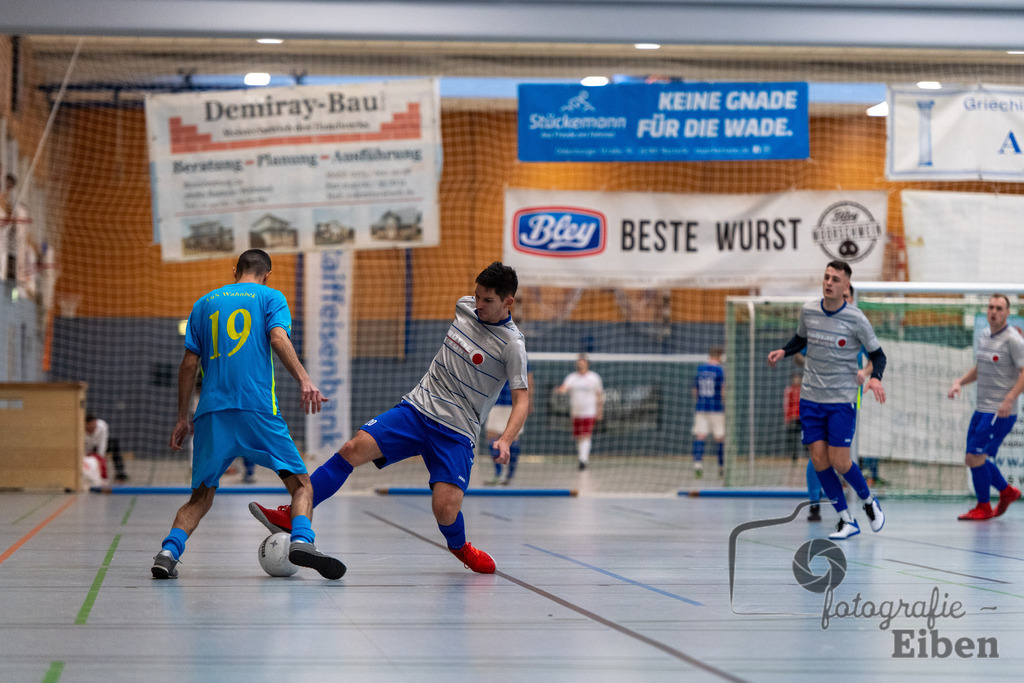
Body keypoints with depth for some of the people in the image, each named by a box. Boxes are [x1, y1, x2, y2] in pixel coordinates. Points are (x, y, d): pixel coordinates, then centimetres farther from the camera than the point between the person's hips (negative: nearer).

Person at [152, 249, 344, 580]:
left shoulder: (204, 303, 21)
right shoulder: (270, 297, 12)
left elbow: (189, 363, 17)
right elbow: (278, 338, -8)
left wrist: (182, 417, 21)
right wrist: (304, 380, -18)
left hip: (212, 412, 3)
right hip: (258, 409, -3)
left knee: (201, 497, 11)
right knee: (300, 482, 1)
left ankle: (169, 550, -11)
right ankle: (302, 541, -24)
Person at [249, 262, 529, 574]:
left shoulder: (512, 344, -13)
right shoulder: (465, 306, 4)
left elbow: (522, 400, -14)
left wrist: (506, 439, -29)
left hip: (455, 432, -5)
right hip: (417, 407, 5)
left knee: (445, 509, -19)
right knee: (354, 449, -15)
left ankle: (459, 546, 19)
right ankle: (291, 516, -10)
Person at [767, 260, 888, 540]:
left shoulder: (855, 319, -11)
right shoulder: (808, 310, 0)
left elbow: (877, 353, -1)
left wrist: (875, 377, -21)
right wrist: (783, 351, 0)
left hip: (842, 401, -4)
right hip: (810, 398, 4)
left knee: (839, 462, -7)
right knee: (819, 460, -3)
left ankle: (868, 500, 23)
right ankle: (846, 520, 8)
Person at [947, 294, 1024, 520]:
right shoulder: (984, 335, 12)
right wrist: (960, 381, 8)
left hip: (1001, 413, -8)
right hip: (982, 410, 8)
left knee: (975, 457, -10)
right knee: (973, 460, 11)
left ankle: (983, 507, 6)